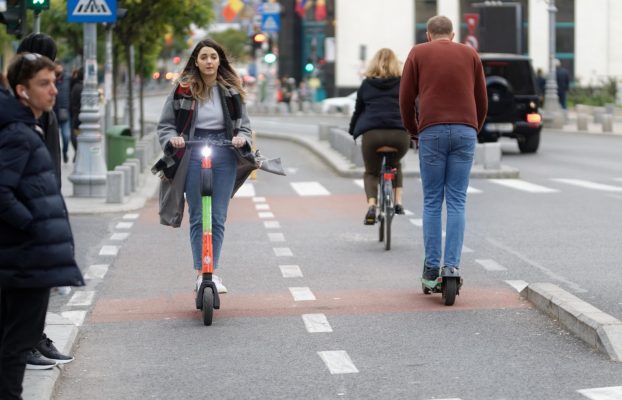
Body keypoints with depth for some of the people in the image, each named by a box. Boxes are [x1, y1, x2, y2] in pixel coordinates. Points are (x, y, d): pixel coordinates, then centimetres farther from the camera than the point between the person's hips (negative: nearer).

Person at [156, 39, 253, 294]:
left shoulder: (231, 90, 6)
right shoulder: (183, 89, 1)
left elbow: (244, 123, 11)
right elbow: (165, 124, 5)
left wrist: (241, 137, -10)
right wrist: (172, 138, -15)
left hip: (224, 156, 1)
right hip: (193, 155, -1)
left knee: (218, 217, 0)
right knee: (197, 217, 0)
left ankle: (213, 271, 6)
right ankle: (201, 273, 5)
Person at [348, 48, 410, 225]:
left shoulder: (366, 84, 17)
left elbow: (358, 110, 22)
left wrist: (352, 131, 37)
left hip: (372, 133, -1)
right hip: (399, 134, 1)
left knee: (371, 172, 18)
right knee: (395, 165, 32)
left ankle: (371, 206, -8)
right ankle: (398, 201, 17)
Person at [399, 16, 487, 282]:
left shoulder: (418, 53, 10)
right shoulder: (470, 54, 15)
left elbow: (406, 98, 6)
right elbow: (482, 101, 14)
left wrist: (413, 133, 19)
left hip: (431, 132, -1)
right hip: (465, 132, 1)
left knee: (432, 203, 5)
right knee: (456, 203, 2)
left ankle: (431, 267, 3)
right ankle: (452, 266, -5)